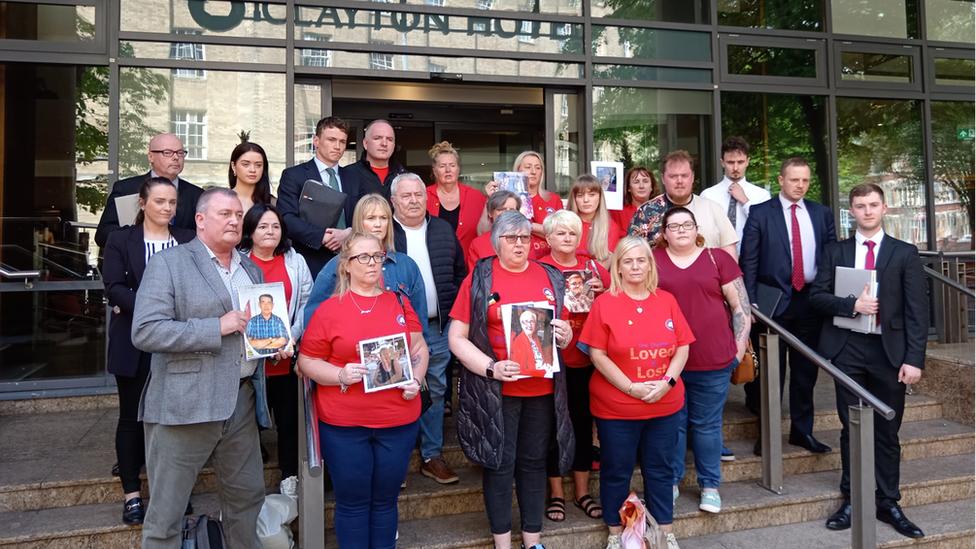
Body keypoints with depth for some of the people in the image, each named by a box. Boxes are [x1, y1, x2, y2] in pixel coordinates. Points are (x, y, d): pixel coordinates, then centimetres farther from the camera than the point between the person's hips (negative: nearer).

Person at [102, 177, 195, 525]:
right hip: (135, 343, -1)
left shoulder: (188, 241, 9)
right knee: (132, 416, 6)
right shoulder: (121, 240, 4)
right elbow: (114, 287, -7)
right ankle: (132, 494, 17)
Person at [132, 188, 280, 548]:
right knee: (166, 512, 6)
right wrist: (217, 327, -19)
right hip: (184, 404, -5)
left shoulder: (252, 269, 15)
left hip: (242, 400, 6)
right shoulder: (168, 264, -4)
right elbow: (145, 332, -15)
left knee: (248, 498, 16)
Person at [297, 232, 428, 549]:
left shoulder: (399, 303, 7)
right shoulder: (328, 310, -1)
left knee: (385, 500, 14)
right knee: (352, 502, 9)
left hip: (399, 421, 2)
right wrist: (340, 375, -15)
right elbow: (307, 362, 0)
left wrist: (416, 380, -6)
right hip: (343, 426, -2)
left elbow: (419, 350, 11)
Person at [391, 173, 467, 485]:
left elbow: (460, 272, 15)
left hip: (437, 327, 4)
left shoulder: (444, 230, 10)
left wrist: (453, 311, 6)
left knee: (435, 390, 11)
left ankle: (432, 456, 23)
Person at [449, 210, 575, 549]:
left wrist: (565, 335, -5)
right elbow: (457, 338, -5)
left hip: (542, 389, 3)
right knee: (499, 463, 6)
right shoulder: (479, 278, -2)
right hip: (495, 390, -3)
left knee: (534, 462, 13)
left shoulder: (550, 278, 9)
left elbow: (565, 330, 19)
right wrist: (491, 367, -18)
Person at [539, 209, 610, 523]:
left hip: (586, 358, 4)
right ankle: (557, 494, 23)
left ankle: (583, 492, 28)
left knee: (583, 422, 13)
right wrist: (564, 294, -22)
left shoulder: (592, 267, 9)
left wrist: (602, 290, -5)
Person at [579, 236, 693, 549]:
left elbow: (682, 347, 4)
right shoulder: (605, 303, -7)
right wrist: (631, 388, -15)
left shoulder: (667, 301, 4)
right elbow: (597, 355, -10)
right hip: (616, 407, -3)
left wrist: (667, 381, -11)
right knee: (617, 472, 10)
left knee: (660, 469, 16)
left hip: (665, 404, 3)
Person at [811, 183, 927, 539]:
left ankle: (888, 504, 22)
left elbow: (917, 310, -2)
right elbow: (817, 295, 2)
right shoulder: (834, 252, 7)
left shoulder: (905, 253, 3)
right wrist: (852, 305, -15)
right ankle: (852, 501, 21)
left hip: (889, 351, -1)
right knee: (851, 429, 9)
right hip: (847, 350, 1)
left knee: (887, 432, 8)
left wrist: (914, 358, -9)